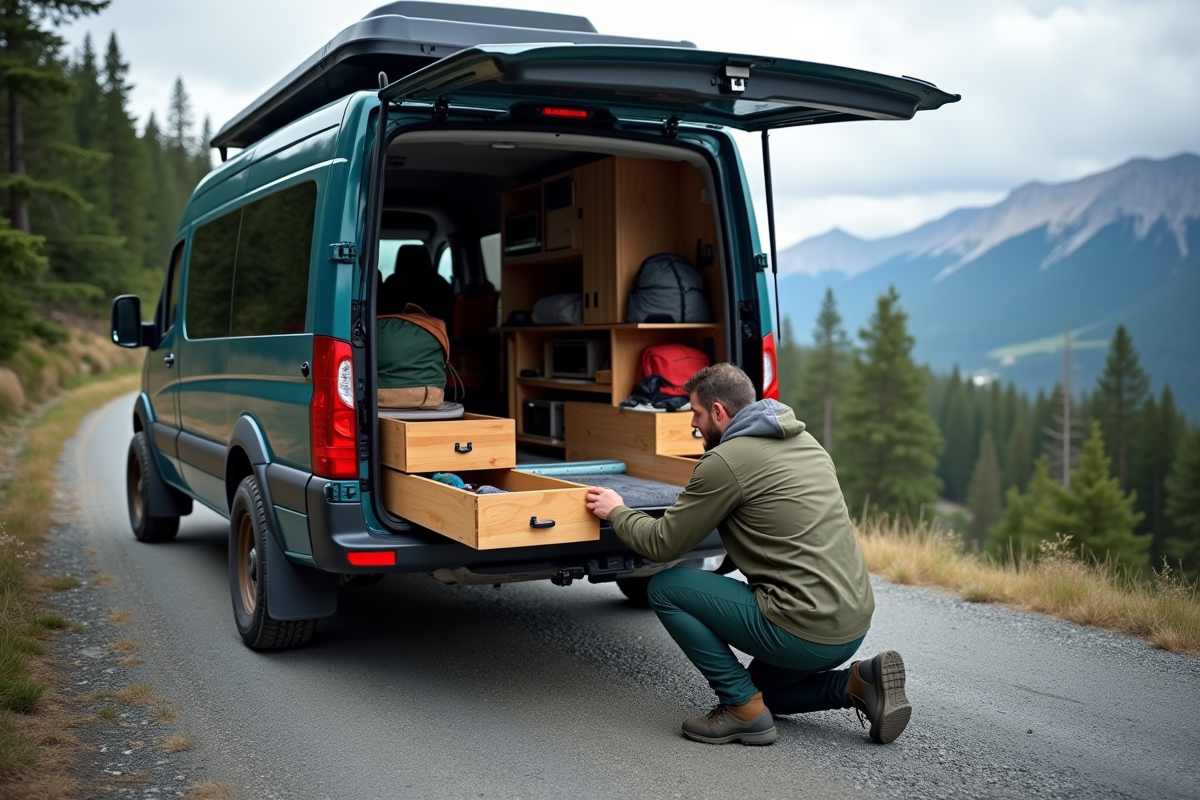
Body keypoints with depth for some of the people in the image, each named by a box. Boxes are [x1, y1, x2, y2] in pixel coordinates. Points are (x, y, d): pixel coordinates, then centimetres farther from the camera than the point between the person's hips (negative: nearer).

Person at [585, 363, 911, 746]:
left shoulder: (726, 460, -12)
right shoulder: (803, 439, 13)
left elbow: (663, 545, -5)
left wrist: (616, 512, 14)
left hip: (804, 631, -9)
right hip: (853, 624, 9)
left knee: (665, 588, 1)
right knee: (763, 687, 32)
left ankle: (745, 711, 2)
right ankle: (858, 682, 10)